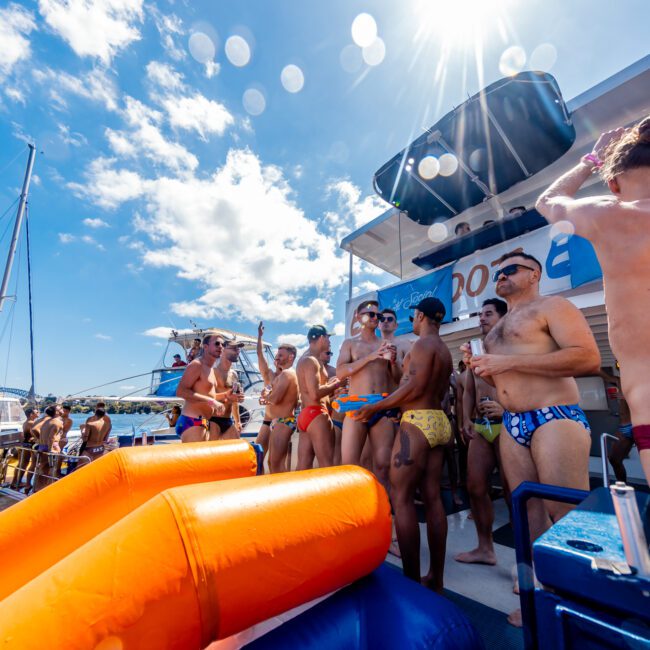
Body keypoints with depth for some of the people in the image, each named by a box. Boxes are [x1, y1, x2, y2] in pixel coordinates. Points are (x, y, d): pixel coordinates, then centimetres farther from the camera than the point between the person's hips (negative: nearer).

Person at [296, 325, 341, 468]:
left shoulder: (305, 359, 18)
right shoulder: (311, 360, -14)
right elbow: (315, 394, -23)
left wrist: (330, 383, 14)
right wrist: (336, 384, -11)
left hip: (306, 414, 11)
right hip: (315, 414, -11)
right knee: (327, 465, -10)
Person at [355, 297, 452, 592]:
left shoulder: (423, 343, -8)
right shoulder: (444, 350, 19)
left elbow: (415, 385, -18)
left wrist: (375, 407, -12)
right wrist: (392, 404, 27)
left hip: (418, 422, -9)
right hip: (438, 421, 9)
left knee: (401, 497, -4)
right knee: (432, 497, 10)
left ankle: (412, 580, 0)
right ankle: (436, 578, 19)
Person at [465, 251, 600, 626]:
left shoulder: (552, 306, -1)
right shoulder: (498, 329, 21)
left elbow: (589, 358, -16)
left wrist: (508, 361, -19)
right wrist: (482, 367, 5)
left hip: (556, 419, -7)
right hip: (512, 426, 8)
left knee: (569, 517, -6)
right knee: (529, 514, 11)